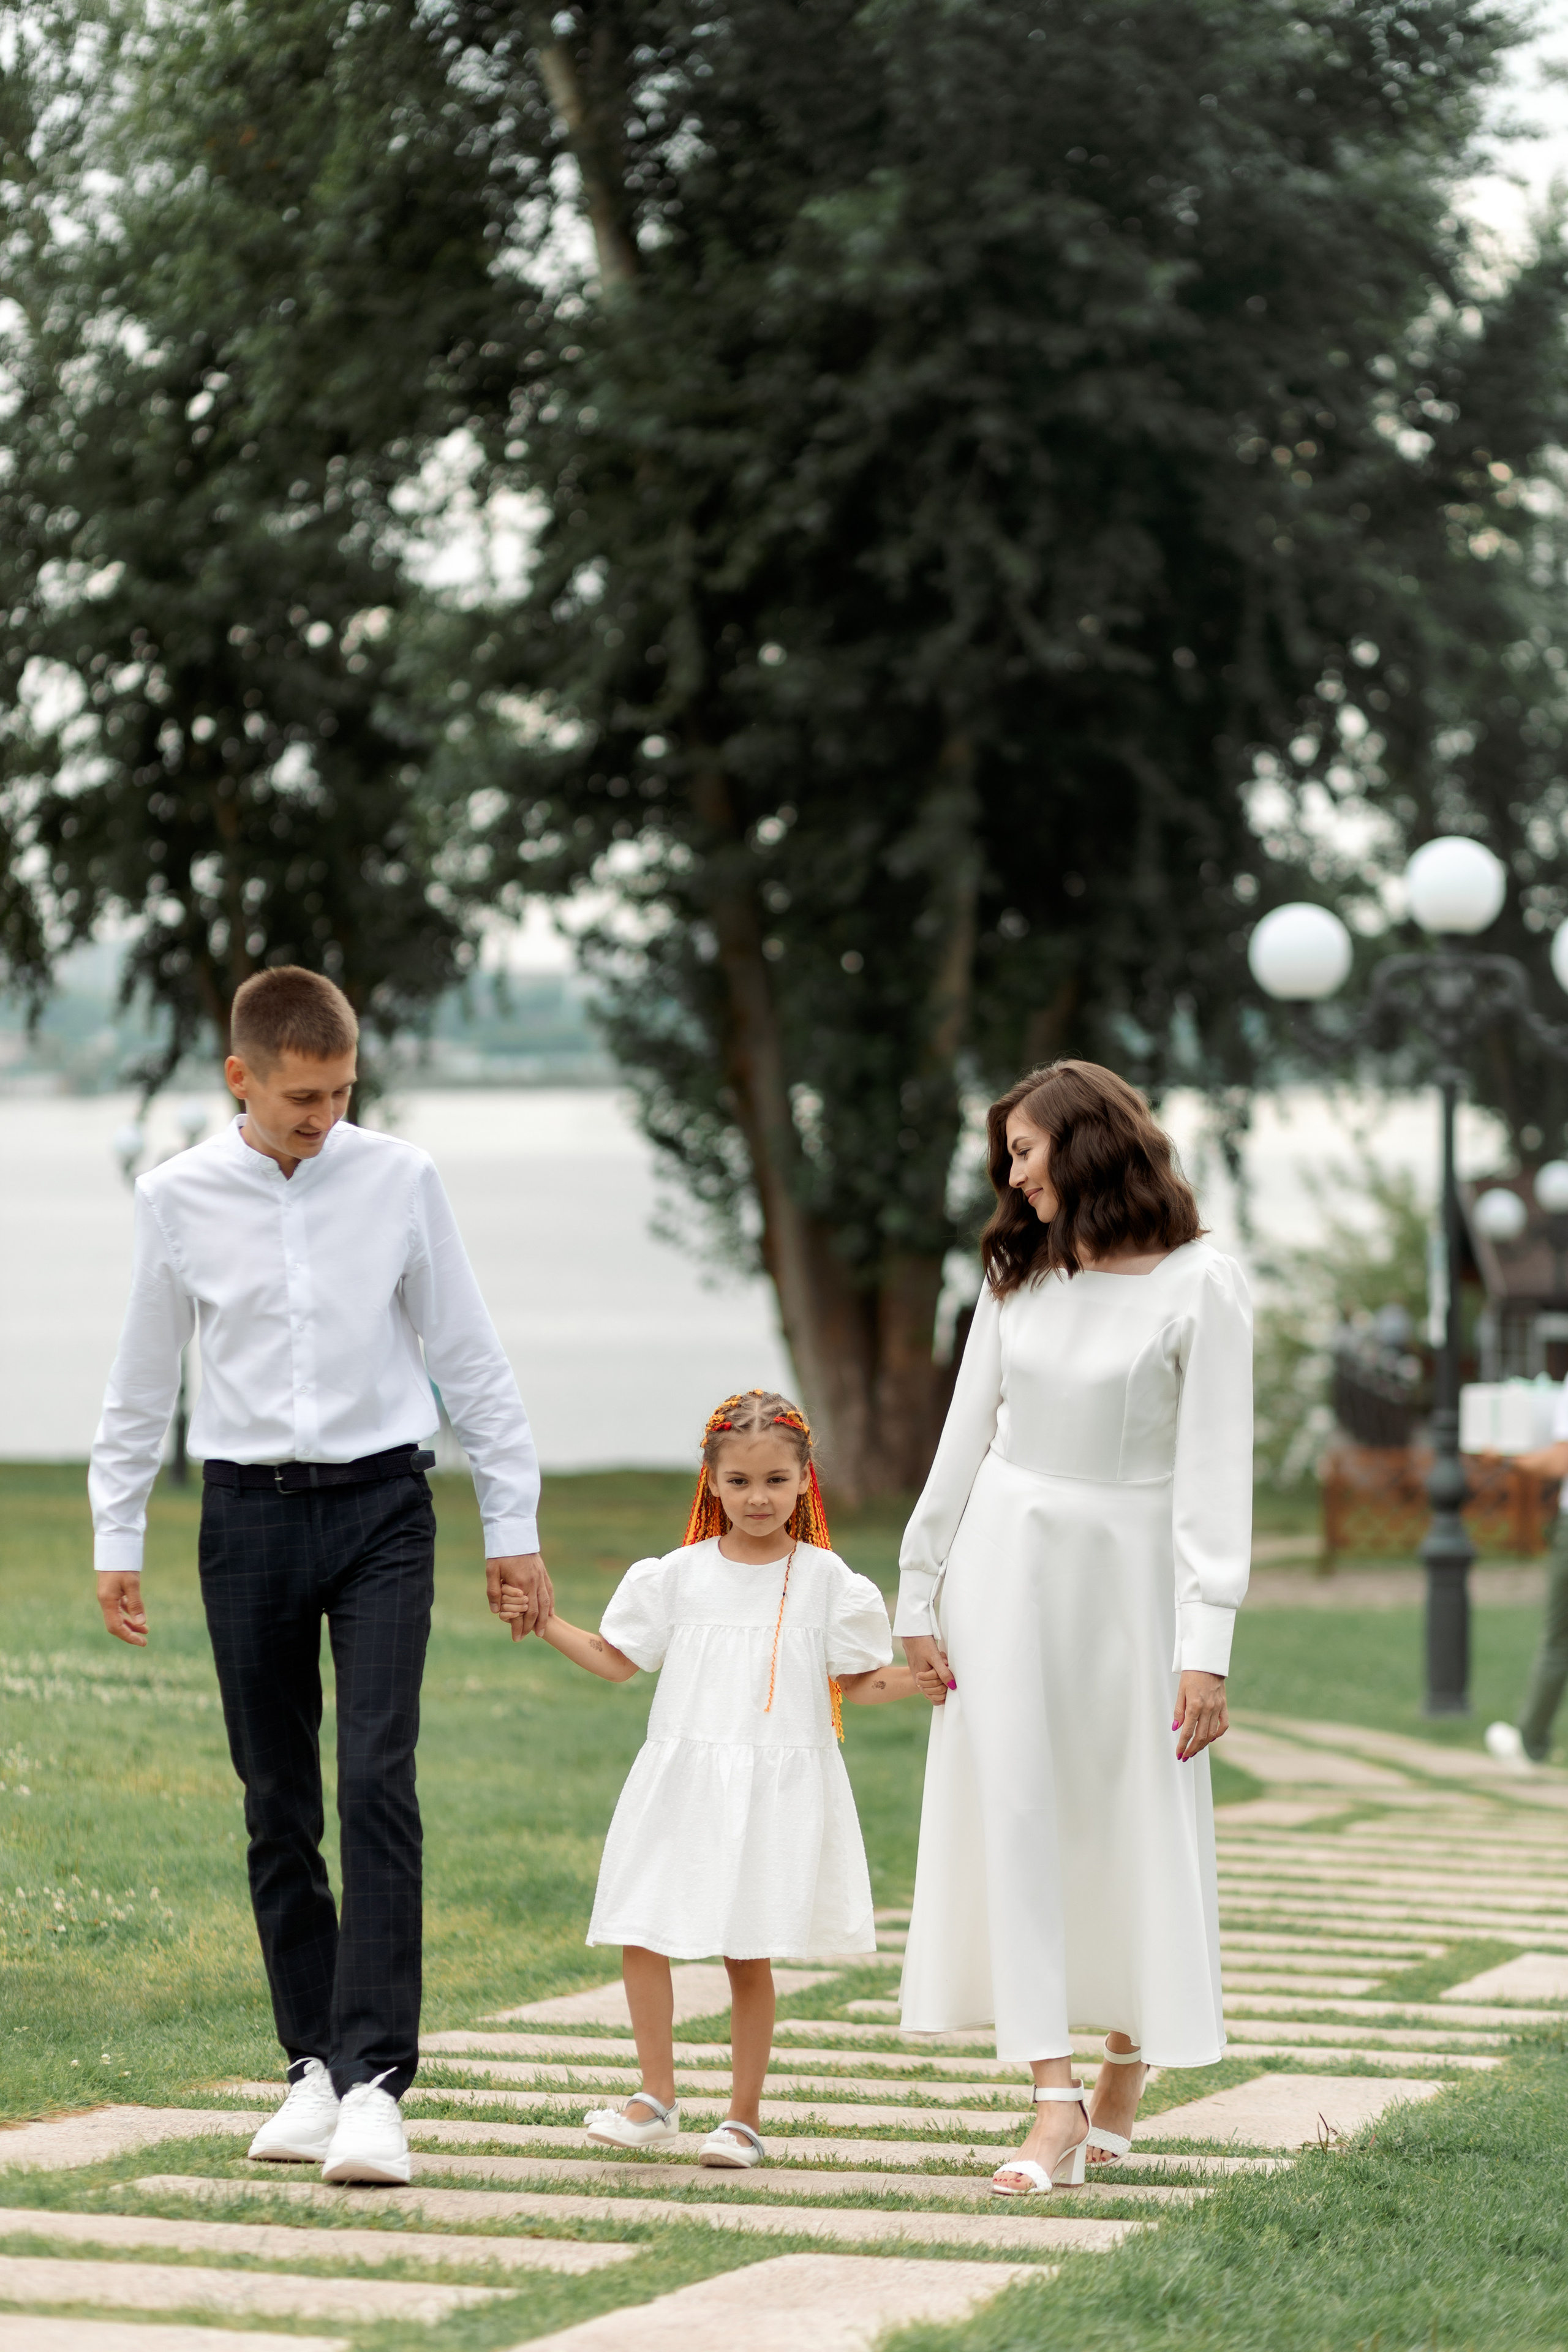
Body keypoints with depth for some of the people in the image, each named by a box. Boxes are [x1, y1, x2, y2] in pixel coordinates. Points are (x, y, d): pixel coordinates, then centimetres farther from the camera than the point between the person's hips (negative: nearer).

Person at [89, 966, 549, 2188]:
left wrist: (513, 1525, 6)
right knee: (278, 1805, 6)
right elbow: (142, 1379, 11)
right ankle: (315, 2064, 16)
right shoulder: (178, 1198, 1)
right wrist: (117, 1538, 12)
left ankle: (375, 2080, -16)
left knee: (378, 1786, -12)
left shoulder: (400, 1179, -1)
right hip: (250, 1513, 2)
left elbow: (472, 1357, 6)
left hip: (381, 1503, -1)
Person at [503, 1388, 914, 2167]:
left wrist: (924, 1677, -9)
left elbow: (856, 1683, 6)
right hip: (685, 1781, 2)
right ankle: (656, 2097, 8)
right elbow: (617, 1659, 13)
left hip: (778, 1786, -2)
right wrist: (544, 1622, 4)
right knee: (640, 1935, -5)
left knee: (748, 1951, 1)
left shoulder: (823, 1578, 2)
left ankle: (744, 2117, 12)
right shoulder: (680, 1575, 6)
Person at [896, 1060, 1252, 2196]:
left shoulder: (1200, 1285, -8)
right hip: (1006, 1558, 4)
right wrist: (918, 1598, 7)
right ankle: (1055, 2104, -7)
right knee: (1014, 1813, -6)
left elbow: (1215, 1471, -12)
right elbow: (966, 1438, 12)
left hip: (1128, 1568, -4)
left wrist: (1206, 1645, -17)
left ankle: (1126, 2075, 24)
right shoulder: (1020, 1277, 9)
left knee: (1141, 1828, 3)